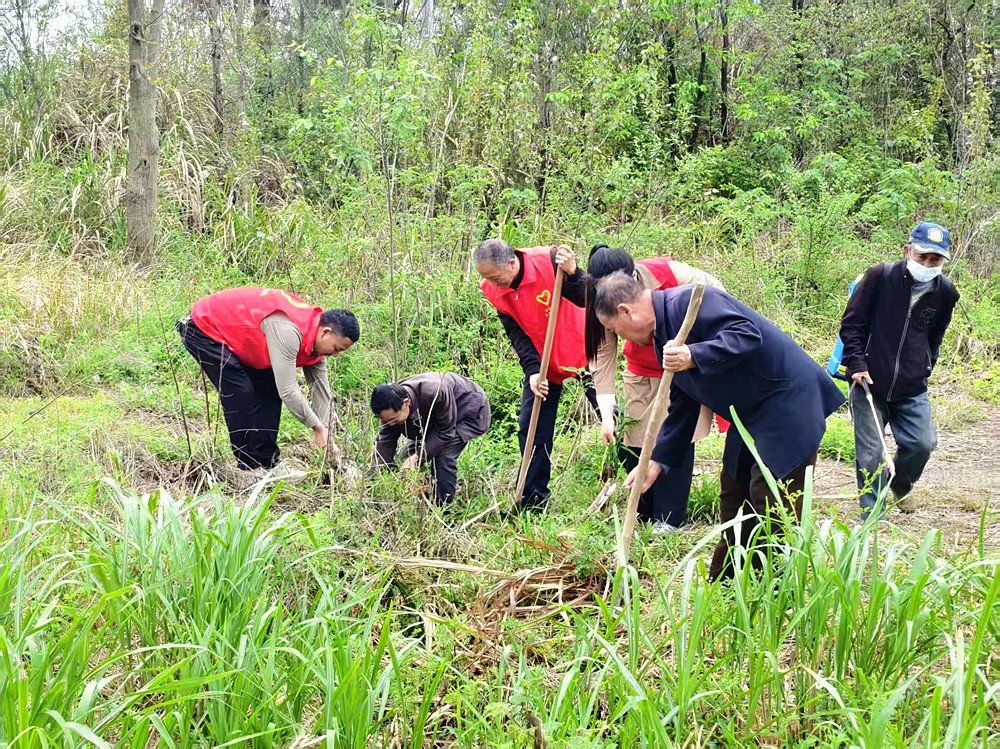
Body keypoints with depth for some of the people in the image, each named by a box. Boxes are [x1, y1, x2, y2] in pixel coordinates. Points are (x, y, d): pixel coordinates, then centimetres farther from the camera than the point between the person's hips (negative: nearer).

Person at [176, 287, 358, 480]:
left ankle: (267, 463, 6)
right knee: (241, 394, -18)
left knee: (269, 391, 3)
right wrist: (317, 427, -24)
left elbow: (321, 391, 1)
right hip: (202, 330, -9)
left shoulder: (316, 341, -6)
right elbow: (287, 390, -34)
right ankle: (250, 467, -7)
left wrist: (328, 442, -2)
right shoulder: (288, 331, -35)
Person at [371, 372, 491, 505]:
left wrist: (418, 456, -36)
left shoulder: (436, 393, -43)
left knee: (444, 457, -24)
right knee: (409, 453, -1)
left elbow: (445, 432, -32)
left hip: (468, 411, -7)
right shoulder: (392, 407, -23)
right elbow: (385, 441, -18)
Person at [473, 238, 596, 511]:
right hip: (541, 363, 4)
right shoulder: (493, 291, -12)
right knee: (531, 429, 2)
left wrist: (571, 273, -44)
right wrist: (533, 371, -23)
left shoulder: (550, 261, -26)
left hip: (581, 353, -3)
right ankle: (532, 501, 10)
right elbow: (517, 335, -10)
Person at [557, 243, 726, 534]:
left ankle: (668, 518, 3)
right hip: (642, 373, 3)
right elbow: (602, 355, -17)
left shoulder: (672, 274, -30)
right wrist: (607, 413, -22)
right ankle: (645, 513, 18)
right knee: (630, 447, 0)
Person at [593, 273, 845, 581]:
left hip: (787, 399, -11)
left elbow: (747, 334, -31)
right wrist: (658, 460, 13)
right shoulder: (664, 334, 12)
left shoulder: (688, 301, -19)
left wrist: (693, 357, -41)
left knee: (773, 503, -10)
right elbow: (683, 406, 17)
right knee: (735, 495, 16)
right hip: (752, 414, 11)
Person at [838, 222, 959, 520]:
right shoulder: (880, 277, -10)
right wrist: (857, 364, -12)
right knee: (870, 454, -1)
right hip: (869, 383, -3)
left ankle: (900, 486, 29)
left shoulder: (945, 293, 1)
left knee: (922, 444, -3)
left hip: (912, 389, 3)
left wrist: (925, 369, 11)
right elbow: (851, 324, -5)